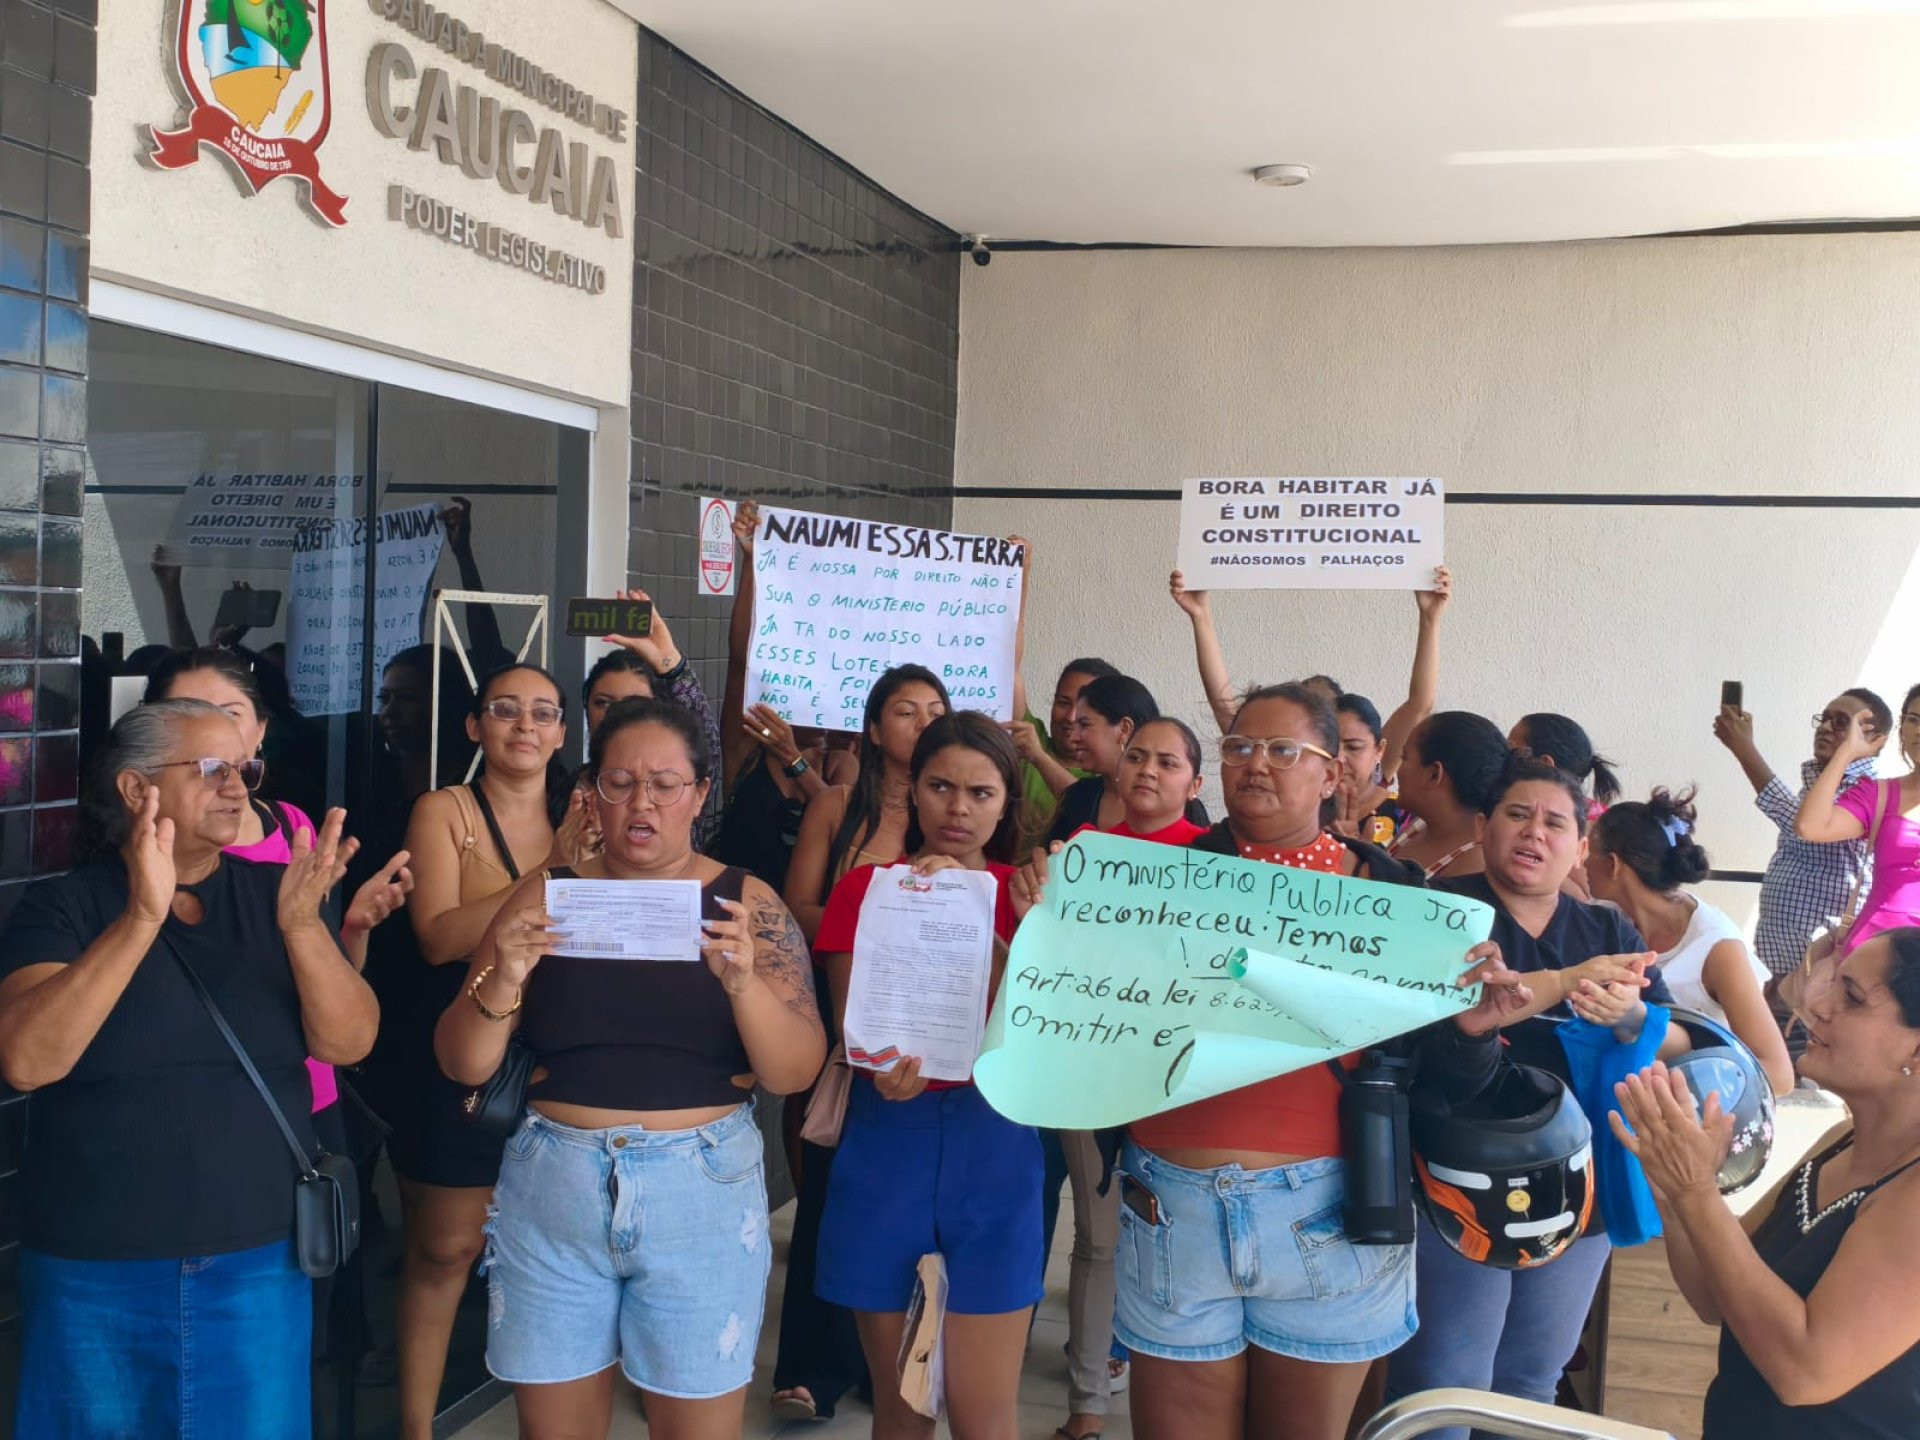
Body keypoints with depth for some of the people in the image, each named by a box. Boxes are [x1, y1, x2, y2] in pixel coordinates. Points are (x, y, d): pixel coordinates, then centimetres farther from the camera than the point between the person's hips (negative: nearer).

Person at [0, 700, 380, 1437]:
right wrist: (143, 916, -29)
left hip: (260, 1263, 2)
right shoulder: (60, 906, -6)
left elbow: (348, 1042, -8)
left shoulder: (275, 894, 0)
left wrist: (302, 922, -25)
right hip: (93, 1272, -1)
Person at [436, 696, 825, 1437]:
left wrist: (743, 981, -25)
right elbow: (464, 1065, 0)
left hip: (703, 1191, -1)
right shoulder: (544, 898, 2)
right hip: (550, 1189, 1)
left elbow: (795, 1071, -7)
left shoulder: (747, 904, -1)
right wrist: (503, 978, -20)